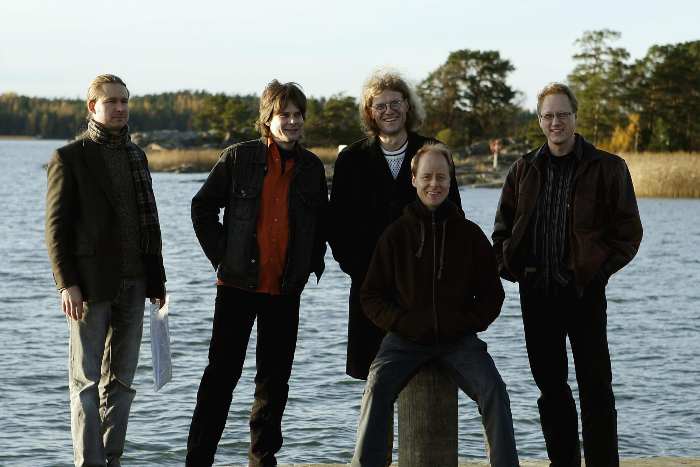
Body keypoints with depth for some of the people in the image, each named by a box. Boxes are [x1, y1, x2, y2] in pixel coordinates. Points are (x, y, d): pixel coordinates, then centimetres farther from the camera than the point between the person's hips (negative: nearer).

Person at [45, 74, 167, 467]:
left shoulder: (137, 156, 15)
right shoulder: (69, 158, -3)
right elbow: (56, 227, -6)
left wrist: (156, 276, 12)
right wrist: (66, 284, -15)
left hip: (133, 283, 6)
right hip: (90, 284, -6)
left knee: (122, 378, 8)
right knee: (86, 379, -3)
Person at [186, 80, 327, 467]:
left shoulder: (312, 167, 7)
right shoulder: (238, 158, -4)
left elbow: (322, 221, 19)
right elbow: (202, 207, 1)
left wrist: (312, 264, 7)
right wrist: (221, 255, -5)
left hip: (286, 290, 4)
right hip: (238, 285, -3)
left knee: (275, 378, 10)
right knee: (222, 373, -2)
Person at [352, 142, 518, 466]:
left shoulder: (470, 234, 8)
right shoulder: (396, 234, 6)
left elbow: (492, 294, 14)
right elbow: (372, 295, 9)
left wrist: (468, 323, -4)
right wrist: (401, 322, -7)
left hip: (460, 340, 1)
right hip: (406, 339, 0)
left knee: (494, 390, -22)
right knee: (378, 387, -26)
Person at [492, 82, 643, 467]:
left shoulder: (607, 168, 0)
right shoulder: (523, 170, 11)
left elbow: (628, 231, 0)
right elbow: (503, 229, 17)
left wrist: (598, 269, -10)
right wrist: (511, 266, 1)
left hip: (584, 291, -4)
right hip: (536, 293, 4)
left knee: (595, 387, -4)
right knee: (551, 387, 10)